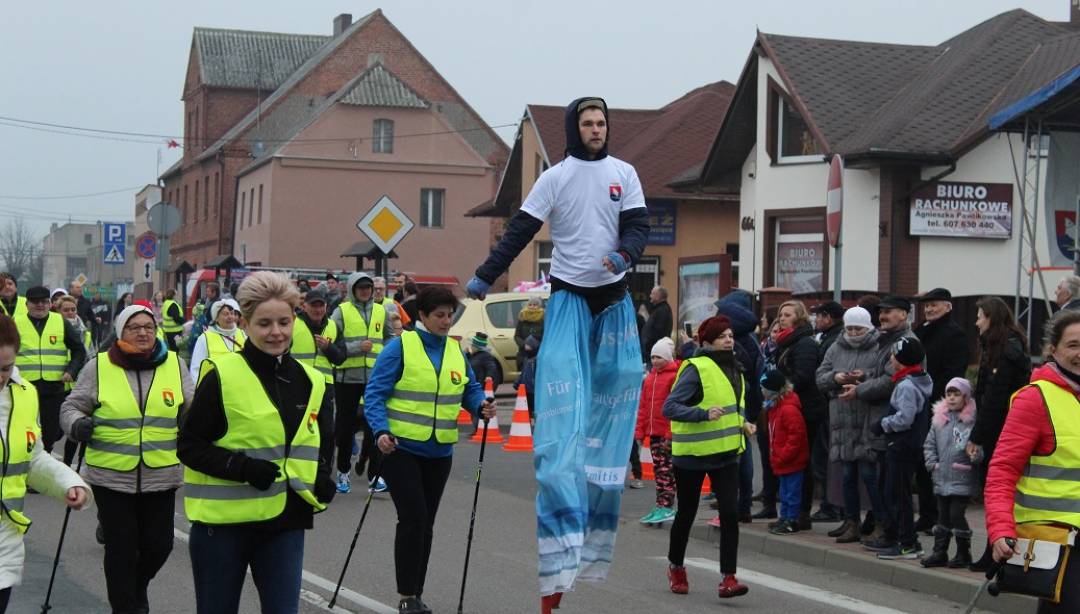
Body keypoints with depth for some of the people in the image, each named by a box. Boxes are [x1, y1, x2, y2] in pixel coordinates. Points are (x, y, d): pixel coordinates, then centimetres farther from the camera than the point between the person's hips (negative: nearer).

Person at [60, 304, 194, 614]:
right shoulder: (99, 367, 0)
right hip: (111, 476, -2)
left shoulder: (175, 364, 5)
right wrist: (77, 424, -14)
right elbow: (72, 407, 7)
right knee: (121, 549, 2)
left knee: (158, 544, 7)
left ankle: (137, 587, 38)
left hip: (161, 477, 2)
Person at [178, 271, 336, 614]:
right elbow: (189, 446, -7)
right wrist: (243, 467, -21)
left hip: (285, 523, 4)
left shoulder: (311, 382, 7)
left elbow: (323, 445, 20)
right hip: (223, 521, -4)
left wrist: (322, 482, 0)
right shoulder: (222, 376, -9)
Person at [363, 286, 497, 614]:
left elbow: (470, 389, 14)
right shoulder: (400, 347, -9)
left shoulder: (456, 351, 9)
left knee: (425, 524, 11)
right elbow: (375, 393, -11)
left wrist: (481, 405, -8)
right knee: (413, 519, -10)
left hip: (439, 452, 6)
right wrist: (381, 430, -25)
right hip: (401, 448, -6)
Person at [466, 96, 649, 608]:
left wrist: (625, 254, -23)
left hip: (614, 295, 3)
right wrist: (484, 277, -13)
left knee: (617, 388, 2)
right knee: (562, 401, -14)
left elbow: (638, 224, -2)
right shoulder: (554, 178, -2)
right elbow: (519, 232, -5)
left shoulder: (624, 174, 4)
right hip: (568, 295, -3)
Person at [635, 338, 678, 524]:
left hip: (669, 433, -7)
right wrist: (640, 431, 12)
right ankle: (661, 507, 15)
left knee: (666, 470, -6)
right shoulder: (650, 378, 15)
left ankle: (666, 507, -4)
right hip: (653, 432, 7)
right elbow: (643, 406, 17)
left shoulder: (675, 376, -8)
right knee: (658, 469, 10)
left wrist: (671, 433, -18)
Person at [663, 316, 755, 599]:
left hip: (726, 453, 6)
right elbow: (669, 407, -20)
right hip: (693, 454, -6)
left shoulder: (733, 369, 11)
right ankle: (676, 567, 32)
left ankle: (728, 579, -8)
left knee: (730, 513, -8)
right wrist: (704, 414, -31)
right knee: (686, 514, 9)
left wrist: (742, 424, 10)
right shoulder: (696, 369, -14)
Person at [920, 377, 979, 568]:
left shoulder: (972, 420, -8)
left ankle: (963, 553, 11)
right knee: (942, 515, 12)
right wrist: (932, 463, 2)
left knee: (957, 514, -4)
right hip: (941, 478, 6)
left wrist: (975, 456, -28)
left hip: (962, 479, -5)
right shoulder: (939, 419, 8)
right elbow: (929, 444, 13)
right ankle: (939, 553, 19)